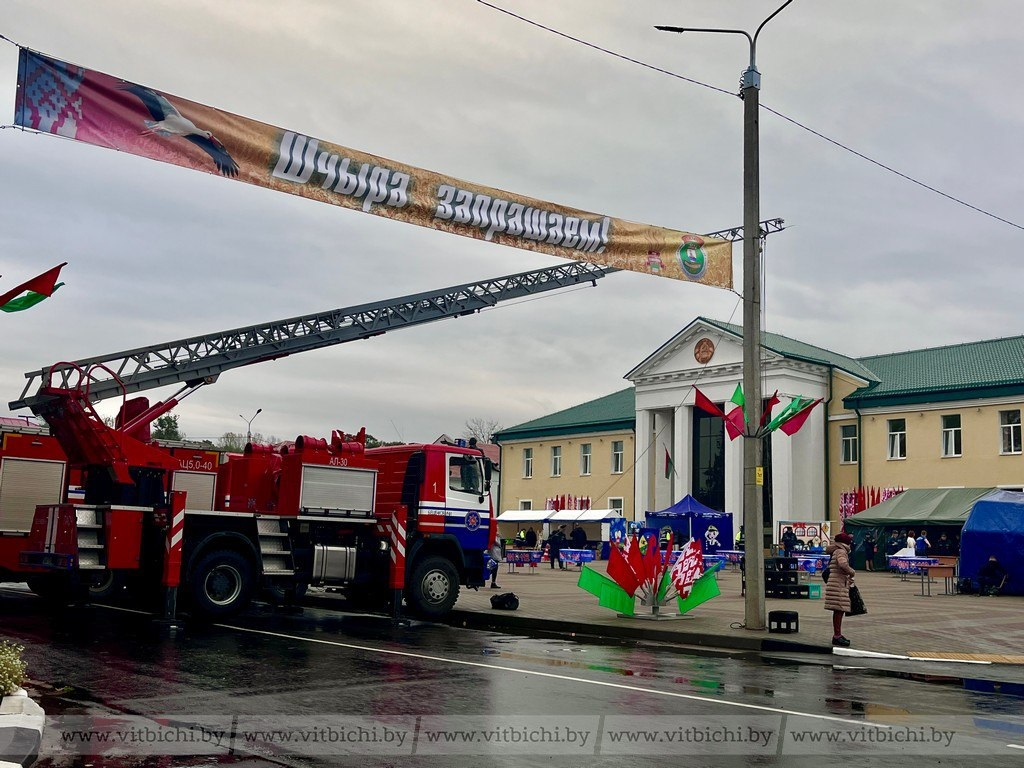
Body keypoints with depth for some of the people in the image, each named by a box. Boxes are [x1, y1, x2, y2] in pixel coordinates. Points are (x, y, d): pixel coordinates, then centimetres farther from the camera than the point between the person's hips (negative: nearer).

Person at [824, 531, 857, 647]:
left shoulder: (837, 551, 17)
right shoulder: (841, 551, -13)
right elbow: (843, 564, -32)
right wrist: (852, 572, -14)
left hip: (840, 584, 10)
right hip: (838, 585, -10)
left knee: (839, 611, 15)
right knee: (839, 610, -9)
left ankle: (837, 635, 22)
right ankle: (837, 636, -8)